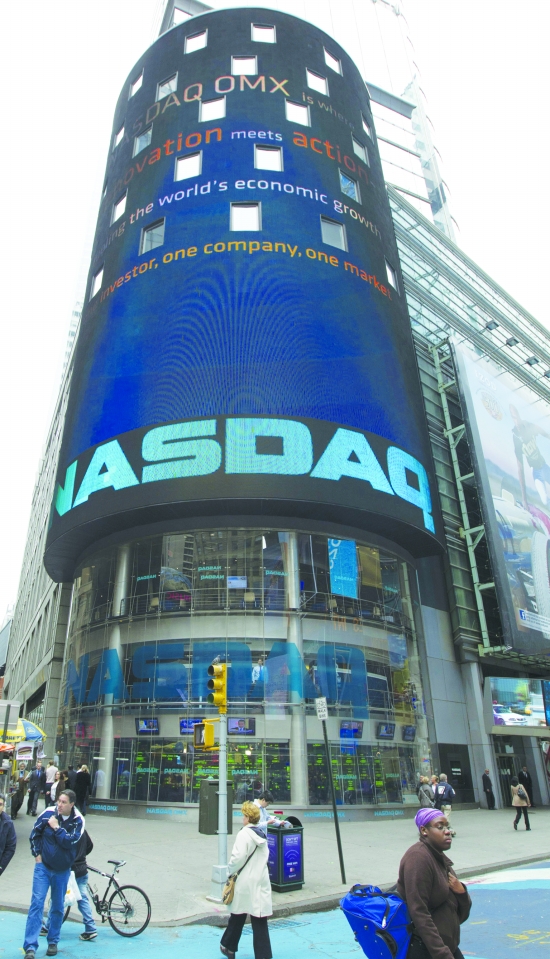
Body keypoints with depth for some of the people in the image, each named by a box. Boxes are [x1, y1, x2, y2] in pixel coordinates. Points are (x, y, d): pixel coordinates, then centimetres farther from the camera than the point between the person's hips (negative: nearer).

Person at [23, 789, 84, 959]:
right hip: (43, 866, -1)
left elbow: (70, 842, -21)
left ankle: (53, 942, 29)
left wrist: (56, 827, -24)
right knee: (37, 902, -9)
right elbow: (35, 833, 2)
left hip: (62, 870, 1)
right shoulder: (48, 813, -12)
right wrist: (37, 853, -4)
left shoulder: (78, 821, -13)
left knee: (58, 907, 12)